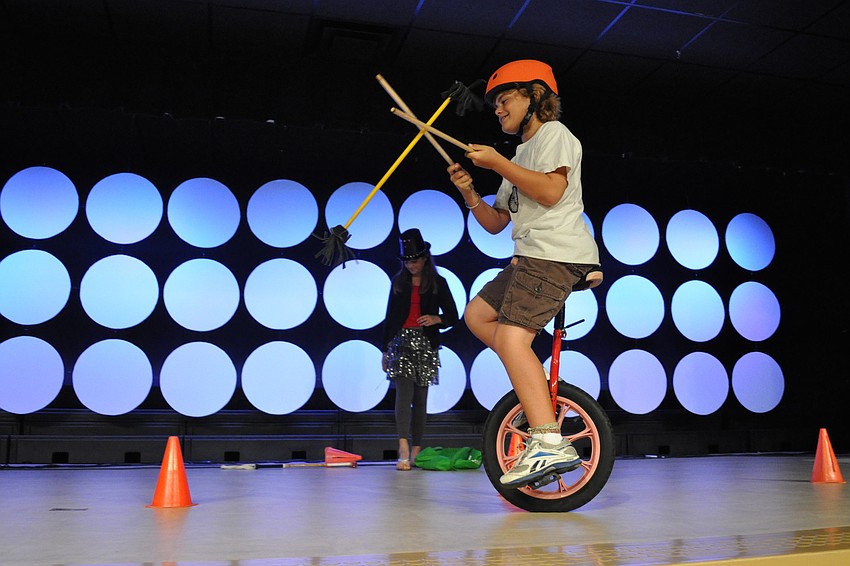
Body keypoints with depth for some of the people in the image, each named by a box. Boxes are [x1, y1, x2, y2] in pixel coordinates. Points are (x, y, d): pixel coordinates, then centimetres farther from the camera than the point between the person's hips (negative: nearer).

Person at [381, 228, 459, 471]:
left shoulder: (438, 283, 5)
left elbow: (452, 316, 6)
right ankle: (404, 451, -24)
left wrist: (436, 319, -16)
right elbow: (390, 316, 14)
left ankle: (416, 450, 15)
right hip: (401, 341, 0)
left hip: (426, 344, 0)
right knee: (404, 393, -15)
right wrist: (384, 350, 12)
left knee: (420, 398, 5)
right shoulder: (398, 282, 11)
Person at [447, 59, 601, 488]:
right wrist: (469, 192, 7)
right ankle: (537, 388, 11)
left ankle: (549, 443, -27)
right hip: (532, 255, 10)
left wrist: (496, 162, -13)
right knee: (477, 315, 11)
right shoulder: (522, 155, 27)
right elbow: (495, 223, 23)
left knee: (511, 338, -23)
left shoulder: (554, 133, 1)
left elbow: (550, 191, -19)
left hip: (556, 253, -10)